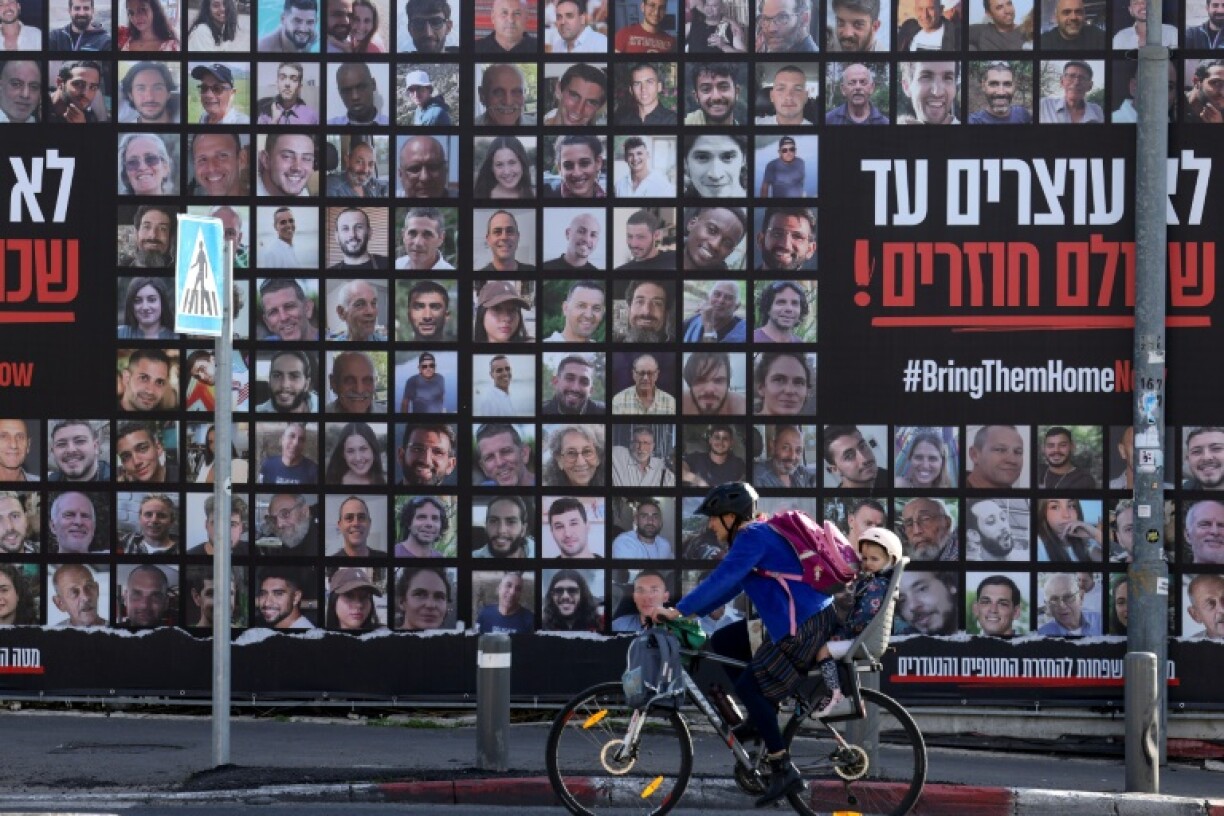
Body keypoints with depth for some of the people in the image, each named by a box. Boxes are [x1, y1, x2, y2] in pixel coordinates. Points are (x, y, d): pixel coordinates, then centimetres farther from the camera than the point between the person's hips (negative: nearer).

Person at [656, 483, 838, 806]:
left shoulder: (753, 537, -13)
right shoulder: (758, 536, 17)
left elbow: (721, 579, -23)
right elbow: (728, 584, 22)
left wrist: (678, 611, -22)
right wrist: (691, 613, 16)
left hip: (805, 625, -10)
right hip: (806, 619, 10)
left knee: (749, 686, -10)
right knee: (722, 643, 15)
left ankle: (783, 770, -9)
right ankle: (759, 719, 18)